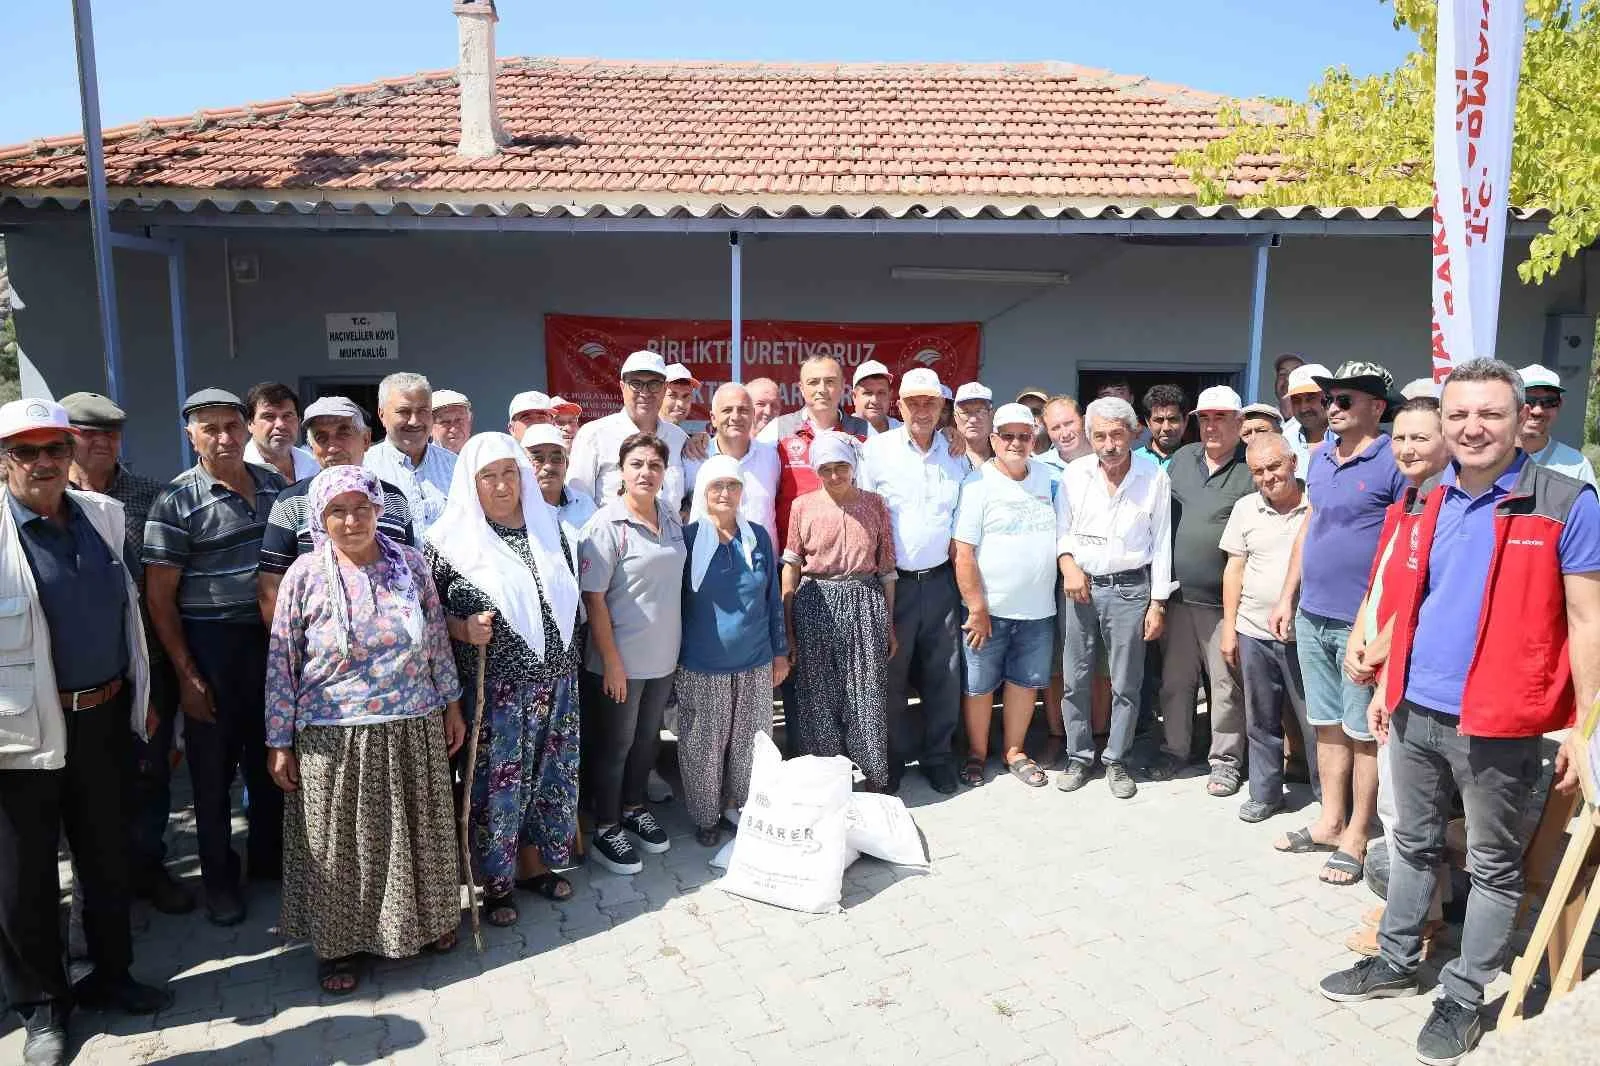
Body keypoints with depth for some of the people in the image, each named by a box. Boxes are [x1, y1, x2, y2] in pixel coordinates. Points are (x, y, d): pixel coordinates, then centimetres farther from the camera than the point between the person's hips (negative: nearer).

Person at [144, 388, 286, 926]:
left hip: (272, 640, 4)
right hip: (212, 646, -4)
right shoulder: (177, 500, -10)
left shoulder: (273, 485, 4)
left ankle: (268, 856, 36)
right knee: (214, 765, 9)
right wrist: (186, 673, -12)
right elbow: (159, 595, -9)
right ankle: (219, 877, 27)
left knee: (269, 757, 17)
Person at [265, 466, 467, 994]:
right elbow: (281, 663, -5)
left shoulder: (410, 563, -1)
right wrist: (279, 743, -4)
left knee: (414, 832, 16)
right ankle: (337, 942, 31)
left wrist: (452, 706, 8)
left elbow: (437, 639, 6)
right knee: (337, 845, 10)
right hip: (334, 740, -2)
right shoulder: (305, 575, -7)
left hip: (414, 731, 2)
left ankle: (425, 918, 38)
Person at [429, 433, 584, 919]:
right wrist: (464, 629, -23)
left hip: (556, 680, 5)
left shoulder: (549, 526, 5)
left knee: (548, 775, 15)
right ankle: (495, 883, 24)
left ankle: (534, 863, 34)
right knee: (495, 784, 6)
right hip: (493, 689, -5)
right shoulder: (451, 540, -9)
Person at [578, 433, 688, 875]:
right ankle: (606, 829, 26)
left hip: (664, 655, 6)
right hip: (622, 658, -6)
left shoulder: (670, 514, 2)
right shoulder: (607, 524, -17)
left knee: (647, 738, 20)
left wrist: (679, 643, 13)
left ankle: (634, 808, 40)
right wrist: (611, 661, -17)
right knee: (615, 745, 9)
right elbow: (594, 598, -16)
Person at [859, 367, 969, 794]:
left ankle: (936, 754, 25)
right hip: (892, 581, -3)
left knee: (944, 675, 8)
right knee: (891, 673, 7)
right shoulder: (876, 449, -3)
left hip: (941, 579, 3)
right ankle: (895, 755, 24)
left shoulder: (957, 453, 8)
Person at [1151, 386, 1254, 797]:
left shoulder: (1252, 469, -6)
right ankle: (1174, 748, 29)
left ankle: (1226, 760, 20)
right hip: (1178, 593, 5)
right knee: (1175, 678, 14)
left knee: (1227, 684, 5)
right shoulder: (1182, 458, 10)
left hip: (1224, 598, -4)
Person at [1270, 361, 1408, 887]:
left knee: (1363, 732, 5)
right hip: (1313, 617, 7)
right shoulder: (1320, 458, 11)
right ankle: (1330, 821, 29)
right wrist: (1287, 597, 15)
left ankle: (1356, 837, 17)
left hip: (1362, 622, -7)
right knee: (1327, 725, 16)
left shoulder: (1394, 463, -11)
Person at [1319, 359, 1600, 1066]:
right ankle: (1396, 962, 36)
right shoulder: (1423, 504, 6)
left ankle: (1464, 996, 27)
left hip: (1500, 726, -5)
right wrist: (1387, 687, 15)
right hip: (1415, 713, 5)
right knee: (1414, 846, 19)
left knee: (1493, 866, 13)